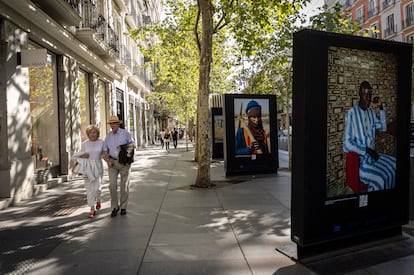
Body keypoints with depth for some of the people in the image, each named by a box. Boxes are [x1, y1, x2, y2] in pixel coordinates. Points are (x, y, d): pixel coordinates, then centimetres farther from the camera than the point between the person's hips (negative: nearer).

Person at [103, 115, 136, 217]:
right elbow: (105, 151, 8)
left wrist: (123, 146, -18)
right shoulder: (108, 136, 6)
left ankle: (123, 207, 18)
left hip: (125, 162, -2)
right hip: (113, 162, 2)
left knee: (124, 185, 4)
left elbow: (133, 145, 0)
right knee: (112, 185, -9)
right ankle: (115, 207, 5)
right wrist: (108, 160, -10)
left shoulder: (125, 133, -4)